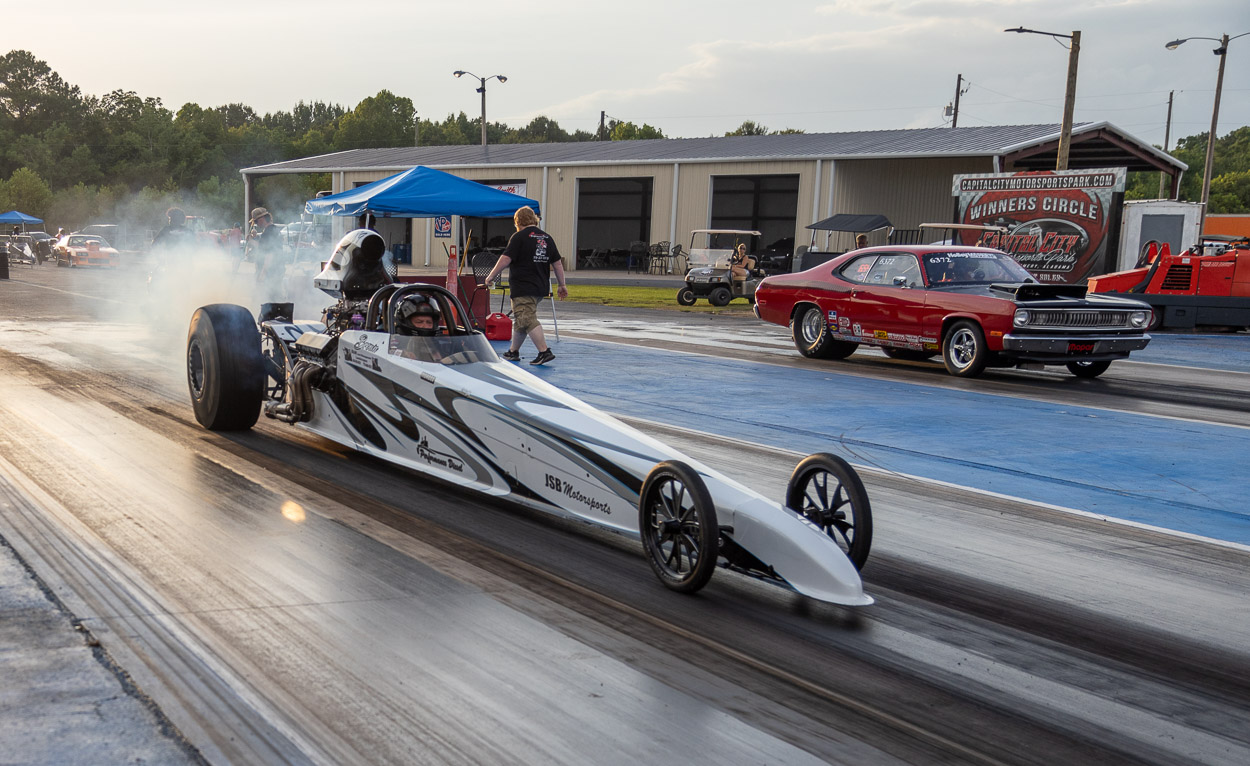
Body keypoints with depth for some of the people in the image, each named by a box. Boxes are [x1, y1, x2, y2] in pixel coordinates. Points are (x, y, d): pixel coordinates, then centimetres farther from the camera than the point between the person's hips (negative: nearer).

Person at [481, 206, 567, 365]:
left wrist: (489, 278, -6)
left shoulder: (519, 237, -7)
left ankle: (544, 352, -19)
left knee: (527, 320, -10)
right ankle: (513, 351, 28)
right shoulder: (547, 237, 12)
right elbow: (558, 264, 13)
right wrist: (562, 285, 20)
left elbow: (505, 260, -13)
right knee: (520, 319, 19)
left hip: (523, 288, -8)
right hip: (541, 287, 8)